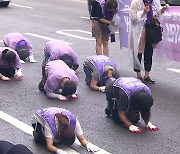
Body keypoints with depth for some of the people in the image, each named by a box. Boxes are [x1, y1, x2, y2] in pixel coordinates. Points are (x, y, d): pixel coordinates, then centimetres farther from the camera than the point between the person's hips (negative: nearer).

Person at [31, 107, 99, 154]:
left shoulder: (73, 120, -34)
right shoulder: (50, 122, -46)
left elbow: (82, 139, -28)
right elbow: (49, 146, -49)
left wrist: (88, 144, -48)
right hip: (38, 119, -4)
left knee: (70, 139, -15)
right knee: (42, 140, -32)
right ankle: (36, 133, 2)